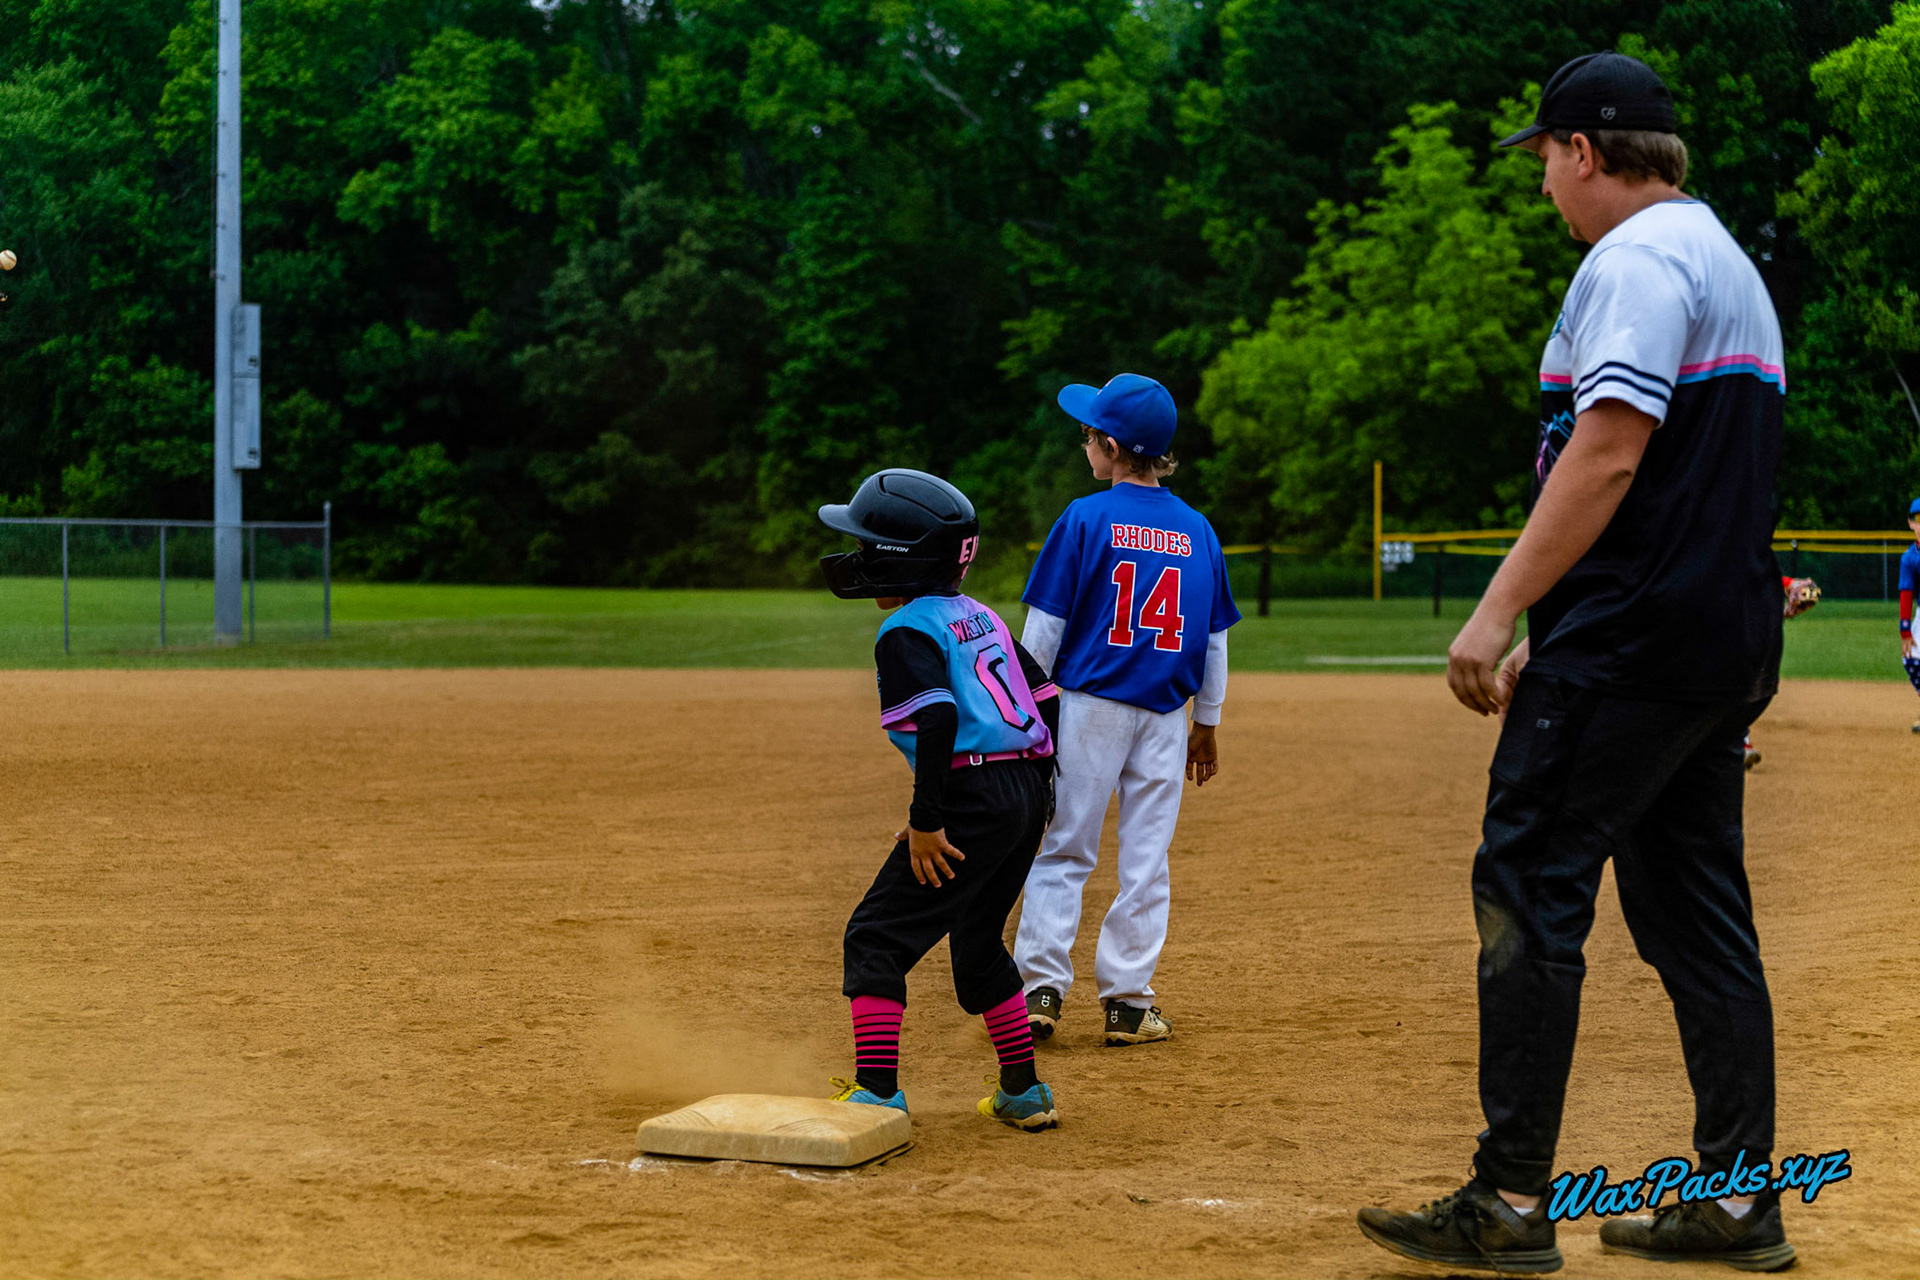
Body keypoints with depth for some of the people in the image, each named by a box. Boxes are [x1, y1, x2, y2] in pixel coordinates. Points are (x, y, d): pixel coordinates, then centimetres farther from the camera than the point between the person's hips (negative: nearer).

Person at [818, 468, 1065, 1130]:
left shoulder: (906, 632, -8)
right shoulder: (981, 616, 19)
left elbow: (937, 716, -23)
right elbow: (1045, 696, 19)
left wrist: (926, 819, -21)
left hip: (973, 796, -9)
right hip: (1030, 794, 9)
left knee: (878, 936, -2)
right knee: (978, 940, 23)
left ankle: (877, 1093, -10)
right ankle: (1024, 1092, 27)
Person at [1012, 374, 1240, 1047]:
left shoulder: (1086, 519, -7)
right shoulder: (1198, 530, 5)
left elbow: (1045, 626, -7)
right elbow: (1214, 640, 10)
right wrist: (1206, 726, 18)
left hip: (1089, 707, -3)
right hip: (1164, 719, 3)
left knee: (1062, 851, 4)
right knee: (1146, 859, 6)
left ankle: (1043, 988, -1)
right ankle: (1127, 1002, 7)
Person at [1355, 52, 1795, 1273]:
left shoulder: (1635, 260, -10)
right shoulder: (1729, 262, 22)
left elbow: (1610, 454, -21)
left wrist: (1499, 611, -22)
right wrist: (1549, 639, 22)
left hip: (1629, 645, -10)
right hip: (1725, 644, 10)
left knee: (1531, 887, -7)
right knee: (1695, 906, 11)